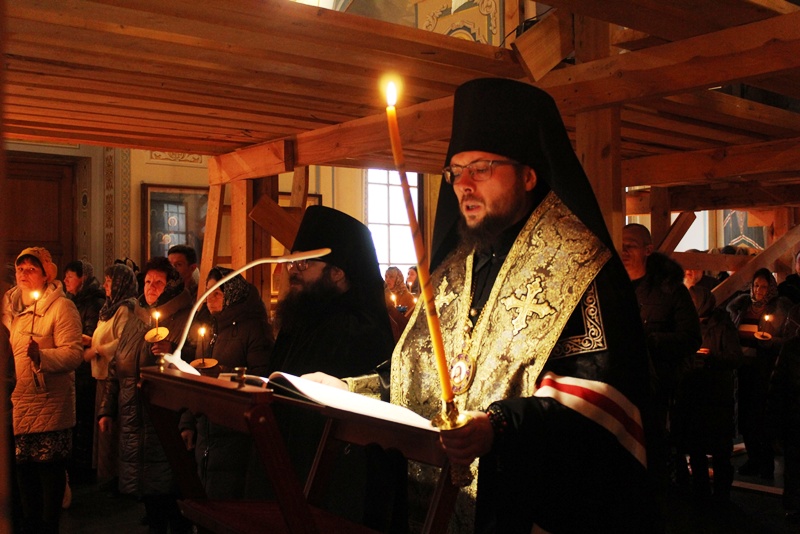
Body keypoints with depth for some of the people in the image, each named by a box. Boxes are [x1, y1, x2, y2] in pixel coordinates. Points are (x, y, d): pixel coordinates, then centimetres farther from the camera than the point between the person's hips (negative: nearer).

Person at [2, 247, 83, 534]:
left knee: (50, 470, 1)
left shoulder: (62, 307, -10)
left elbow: (73, 354, -19)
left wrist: (41, 355, -36)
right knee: (23, 468, 15)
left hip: (49, 405, -6)